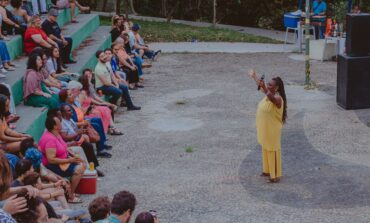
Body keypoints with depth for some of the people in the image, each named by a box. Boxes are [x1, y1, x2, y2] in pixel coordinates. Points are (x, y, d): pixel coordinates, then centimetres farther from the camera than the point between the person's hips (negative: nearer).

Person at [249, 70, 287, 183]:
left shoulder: (278, 98, -26)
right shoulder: (269, 94, 1)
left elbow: (272, 98, -49)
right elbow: (261, 84, 18)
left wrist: (264, 87, -63)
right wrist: (254, 76, 27)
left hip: (272, 130, -9)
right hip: (264, 129, 9)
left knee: (273, 151, 2)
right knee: (265, 150, 21)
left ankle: (276, 175, 13)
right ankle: (268, 170, 37)